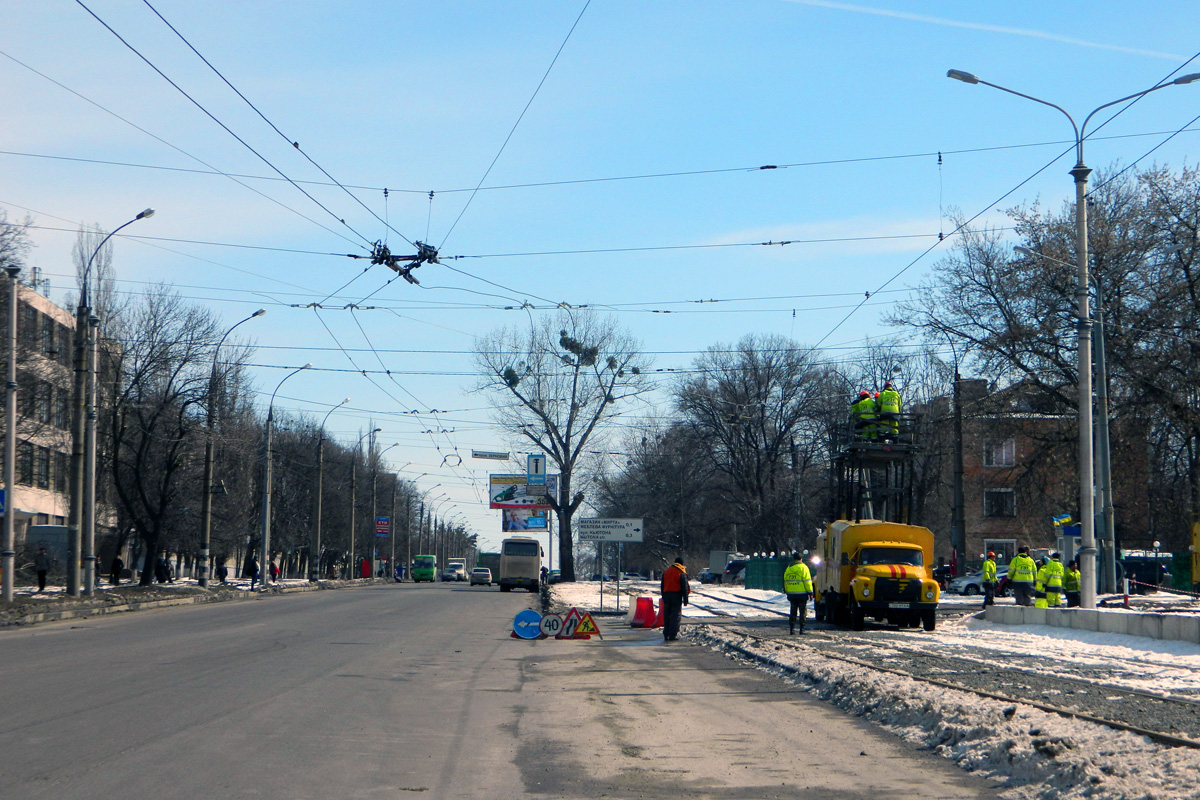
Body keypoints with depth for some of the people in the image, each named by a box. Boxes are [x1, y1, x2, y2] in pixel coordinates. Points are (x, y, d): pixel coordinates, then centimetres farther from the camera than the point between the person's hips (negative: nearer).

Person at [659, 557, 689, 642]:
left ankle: (666, 634, 13)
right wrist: (685, 600, -3)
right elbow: (684, 588, -8)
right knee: (675, 616, -2)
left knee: (666, 616, 11)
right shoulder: (682, 574, -7)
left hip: (666, 595, 5)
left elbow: (662, 586, 15)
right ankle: (673, 635, -6)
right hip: (677, 596, -5)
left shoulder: (665, 571, 11)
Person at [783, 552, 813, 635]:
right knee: (803, 612, 3)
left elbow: (785, 581, 14)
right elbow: (807, 581, -10)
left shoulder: (788, 568, 10)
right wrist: (810, 592, -6)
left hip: (791, 594, 4)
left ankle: (791, 629, 6)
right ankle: (802, 629, -2)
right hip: (802, 594, -4)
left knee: (793, 612, 11)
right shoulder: (803, 567, -7)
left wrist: (786, 591, 20)